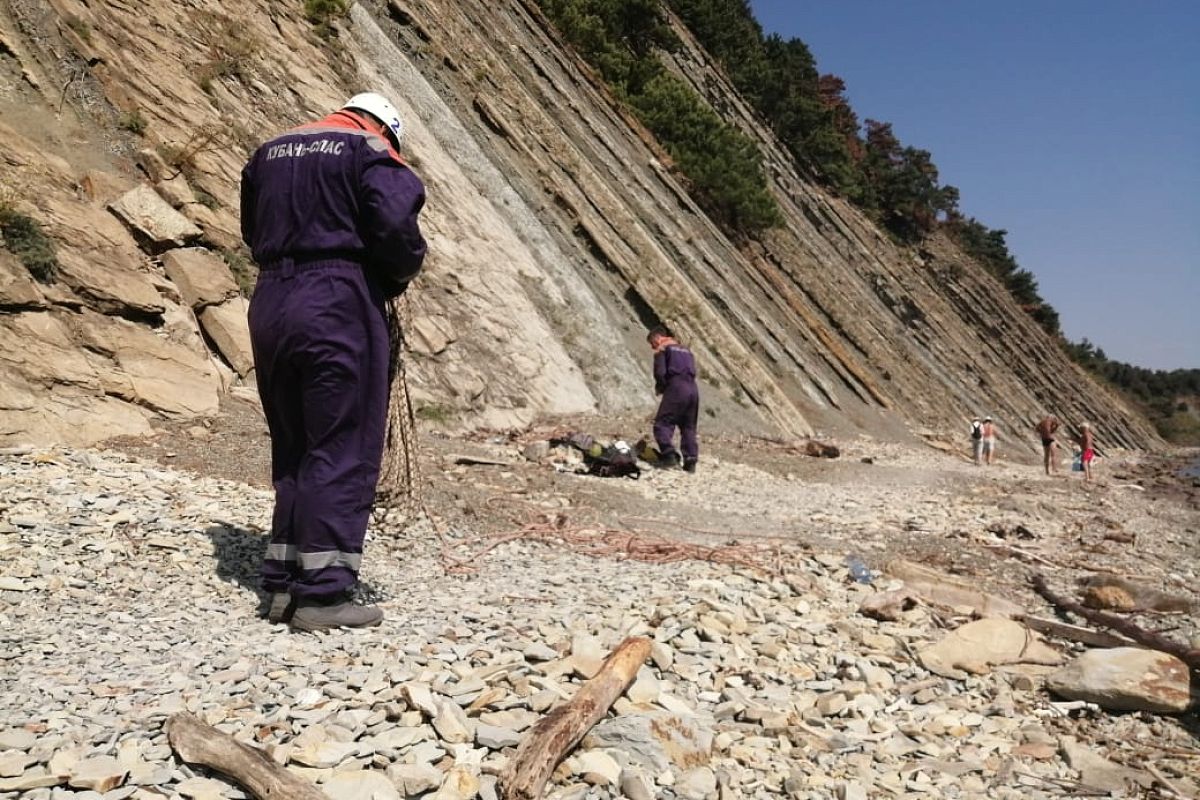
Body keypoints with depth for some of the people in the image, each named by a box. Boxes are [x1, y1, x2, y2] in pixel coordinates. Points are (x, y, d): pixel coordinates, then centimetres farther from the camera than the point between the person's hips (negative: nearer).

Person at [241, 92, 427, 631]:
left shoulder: (269, 152, 21)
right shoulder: (371, 151, -1)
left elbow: (253, 230, 23)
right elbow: (396, 224, -15)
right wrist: (402, 274, 3)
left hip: (269, 306, 7)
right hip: (338, 304, -7)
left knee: (292, 449, 13)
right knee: (343, 450, -4)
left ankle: (284, 585, 16)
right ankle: (323, 593, -5)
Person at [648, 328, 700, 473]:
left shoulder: (661, 350, 6)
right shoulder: (685, 350, 27)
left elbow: (659, 373, -7)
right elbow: (693, 371, 20)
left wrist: (659, 388, 11)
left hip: (676, 389, -7)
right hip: (693, 389, 7)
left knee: (662, 424, -4)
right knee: (688, 427, 11)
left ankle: (670, 455, -20)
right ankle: (691, 461, 4)